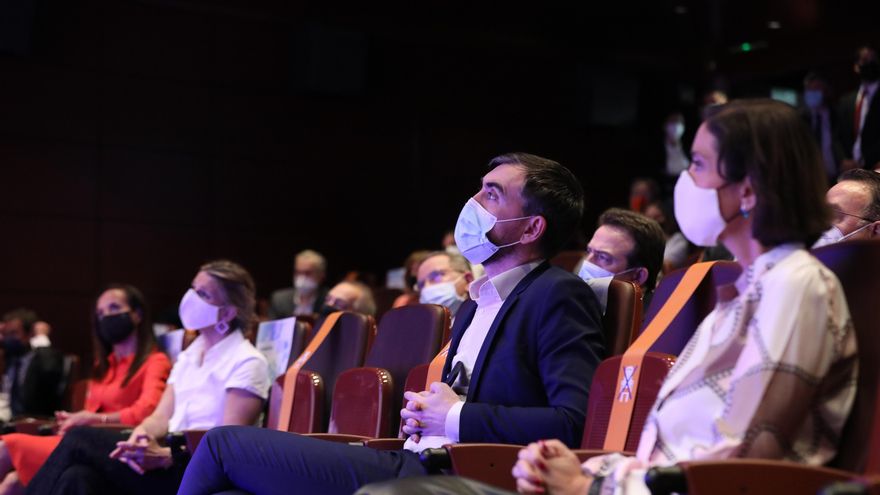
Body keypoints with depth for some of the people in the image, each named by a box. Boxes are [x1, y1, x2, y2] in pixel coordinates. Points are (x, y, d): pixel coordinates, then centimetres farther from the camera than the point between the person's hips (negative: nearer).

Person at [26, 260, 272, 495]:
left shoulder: (247, 363, -4)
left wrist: (165, 455, -25)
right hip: (170, 463, 7)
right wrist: (141, 434, -11)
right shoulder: (188, 356, 21)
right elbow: (161, 417, 13)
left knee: (79, 441, -19)